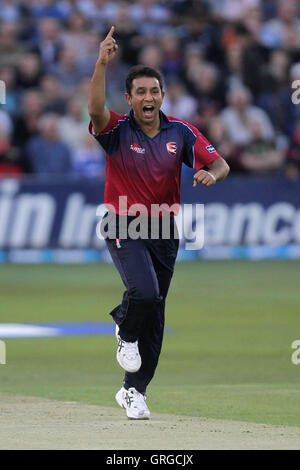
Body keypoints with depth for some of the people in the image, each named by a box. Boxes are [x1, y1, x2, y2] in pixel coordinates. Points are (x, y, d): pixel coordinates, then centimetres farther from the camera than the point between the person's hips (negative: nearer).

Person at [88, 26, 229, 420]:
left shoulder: (181, 133, 1)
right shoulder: (117, 130, -8)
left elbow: (220, 164, 0)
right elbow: (96, 110, -29)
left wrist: (212, 173, -25)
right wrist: (102, 64, -40)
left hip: (164, 231, 4)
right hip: (123, 226, -4)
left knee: (155, 317, 8)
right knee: (145, 291, -27)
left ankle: (134, 390, 22)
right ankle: (125, 331, 8)